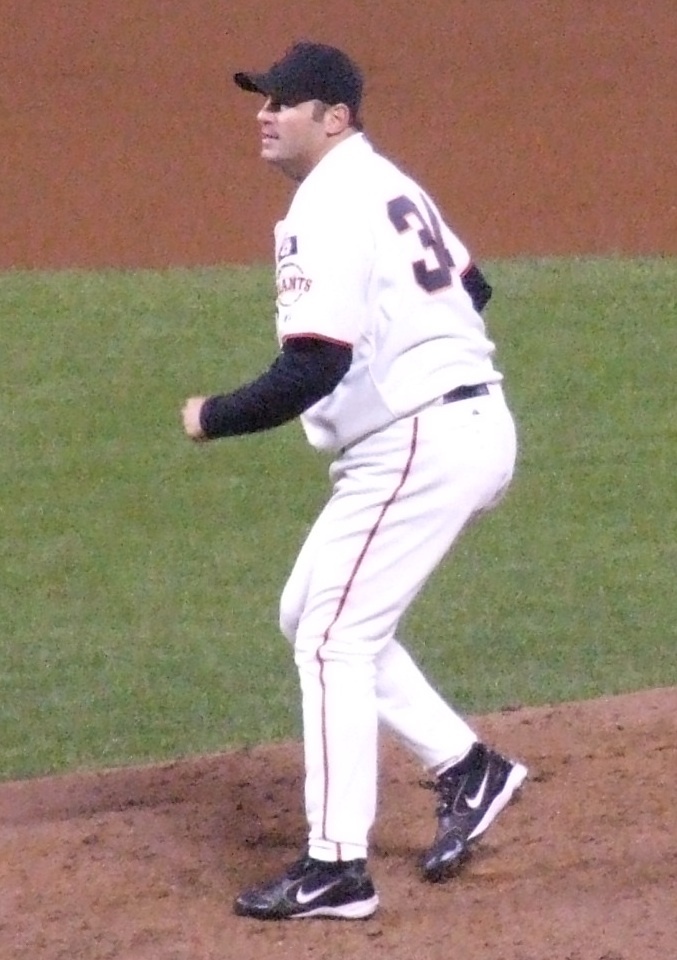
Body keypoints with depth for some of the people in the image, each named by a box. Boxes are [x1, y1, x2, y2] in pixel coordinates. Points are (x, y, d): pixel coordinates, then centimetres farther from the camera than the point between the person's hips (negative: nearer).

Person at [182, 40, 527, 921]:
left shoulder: (327, 210, -16)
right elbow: (471, 285, 28)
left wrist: (214, 418, -13)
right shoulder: (388, 185, 15)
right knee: (310, 616, 18)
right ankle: (465, 768, 19)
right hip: (474, 429, 10)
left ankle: (336, 868, -5)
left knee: (333, 636, -6)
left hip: (415, 445, -10)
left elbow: (311, 370, -25)